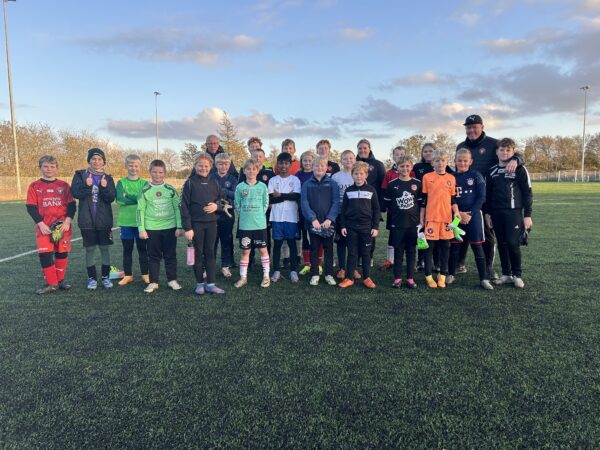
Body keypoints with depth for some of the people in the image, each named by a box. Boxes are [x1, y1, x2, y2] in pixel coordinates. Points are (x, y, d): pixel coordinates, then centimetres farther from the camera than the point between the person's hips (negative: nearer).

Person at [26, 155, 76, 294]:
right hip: (44, 227, -1)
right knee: (45, 254, -8)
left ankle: (60, 280, 20)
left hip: (63, 226, 1)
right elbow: (31, 207, 0)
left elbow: (72, 205, 4)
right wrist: (41, 224, -11)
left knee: (62, 253, 6)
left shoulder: (64, 185, 6)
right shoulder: (34, 186, 4)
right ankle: (51, 283, 3)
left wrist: (67, 221, -10)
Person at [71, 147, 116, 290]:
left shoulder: (108, 178, 6)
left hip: (104, 220, 1)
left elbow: (111, 198, -4)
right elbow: (75, 193, -9)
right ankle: (92, 278, 16)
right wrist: (87, 186, -26)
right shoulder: (80, 175, 3)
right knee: (90, 249, 5)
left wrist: (104, 188, -22)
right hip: (87, 220, -1)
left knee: (105, 248, 5)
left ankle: (106, 277, 17)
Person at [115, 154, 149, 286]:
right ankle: (128, 275, 19)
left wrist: (128, 196, -13)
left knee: (142, 248, 7)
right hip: (126, 221, 0)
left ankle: (145, 274, 17)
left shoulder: (144, 183, 5)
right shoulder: (121, 182, 5)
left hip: (141, 221, 0)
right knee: (127, 249, 9)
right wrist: (137, 198, -12)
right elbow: (119, 200, -9)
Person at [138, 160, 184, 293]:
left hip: (170, 227, 1)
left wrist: (179, 226, -1)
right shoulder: (145, 190, 0)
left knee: (170, 255, 8)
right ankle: (153, 282, 16)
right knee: (154, 256, 8)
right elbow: (140, 210, 0)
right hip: (152, 228, 0)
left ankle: (172, 280, 20)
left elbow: (178, 208, 4)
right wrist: (141, 229, -4)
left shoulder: (171, 190, 2)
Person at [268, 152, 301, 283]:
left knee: (292, 243, 3)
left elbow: (296, 196, -11)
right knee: (277, 243, 6)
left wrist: (280, 195, -9)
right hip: (277, 217, 1)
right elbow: (270, 199, -5)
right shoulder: (273, 180, 6)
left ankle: (293, 271, 11)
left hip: (291, 217, -1)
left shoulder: (295, 180, 4)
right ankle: (276, 271, 14)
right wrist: (287, 196, -12)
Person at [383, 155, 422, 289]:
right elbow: (387, 204, 8)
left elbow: (422, 204, 4)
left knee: (411, 251, 7)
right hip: (397, 223, 0)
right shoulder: (392, 184, 1)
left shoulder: (417, 183, 2)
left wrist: (421, 220, 0)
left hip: (413, 223, 1)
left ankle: (410, 278, 15)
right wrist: (395, 215, 4)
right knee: (398, 251, 5)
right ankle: (397, 278, 13)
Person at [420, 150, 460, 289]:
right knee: (429, 247, 3)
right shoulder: (427, 177, 1)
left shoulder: (451, 178, 8)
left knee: (445, 246, 7)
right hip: (431, 217, -3)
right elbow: (423, 200, 2)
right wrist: (421, 219, 0)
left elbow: (453, 199, 13)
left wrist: (456, 212, -3)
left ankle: (442, 276, 18)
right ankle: (428, 276, 12)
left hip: (447, 217, 3)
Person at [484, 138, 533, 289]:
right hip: (496, 213, 4)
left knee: (513, 243, -7)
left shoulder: (519, 169, -3)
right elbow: (487, 194, 15)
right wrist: (487, 213, 11)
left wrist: (527, 215, -6)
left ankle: (517, 275, 9)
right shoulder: (492, 171, 9)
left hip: (514, 212, -4)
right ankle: (506, 274, 18)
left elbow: (527, 193, -3)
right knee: (502, 244, 8)